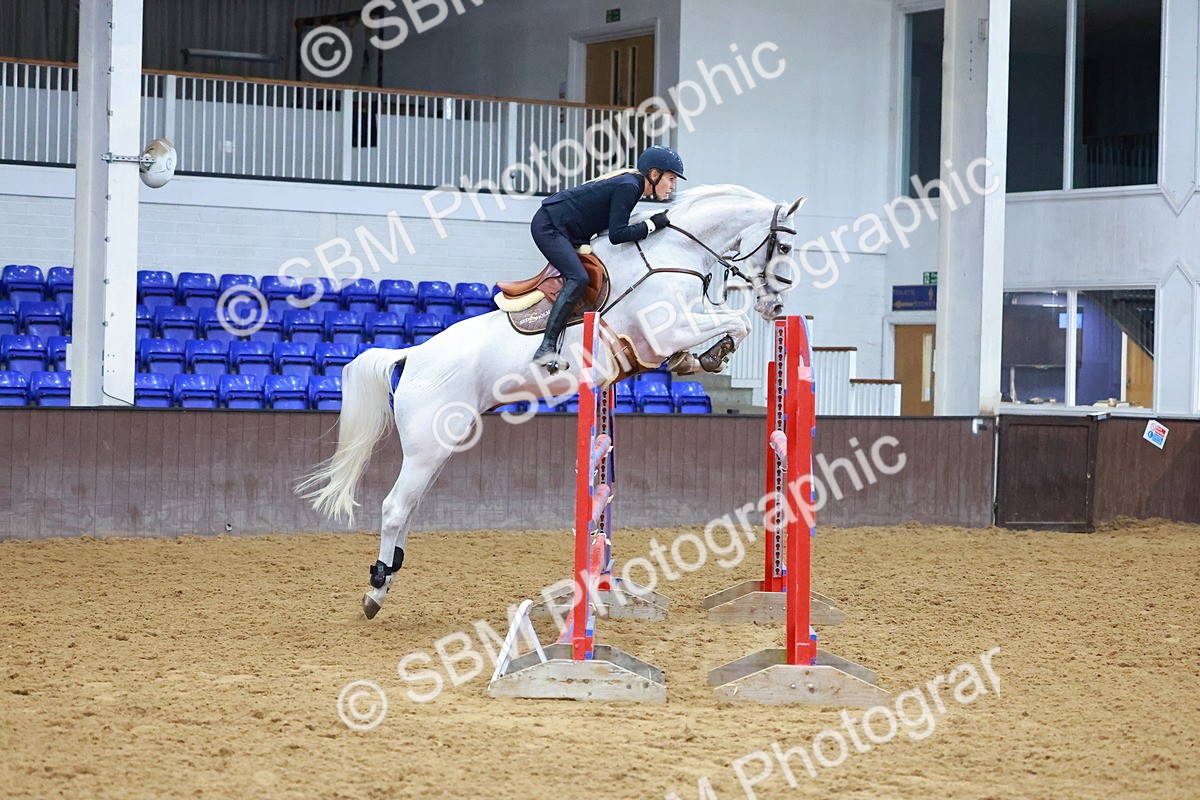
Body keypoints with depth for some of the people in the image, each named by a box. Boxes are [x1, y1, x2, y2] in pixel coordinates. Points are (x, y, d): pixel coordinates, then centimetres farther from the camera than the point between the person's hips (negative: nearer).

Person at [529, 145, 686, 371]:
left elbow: (615, 228, 13)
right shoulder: (628, 187, -19)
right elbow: (617, 235, -24)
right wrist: (652, 225, -16)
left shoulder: (631, 183, 10)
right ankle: (546, 348, -30)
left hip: (567, 232, 11)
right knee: (578, 278, -25)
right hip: (548, 227, -11)